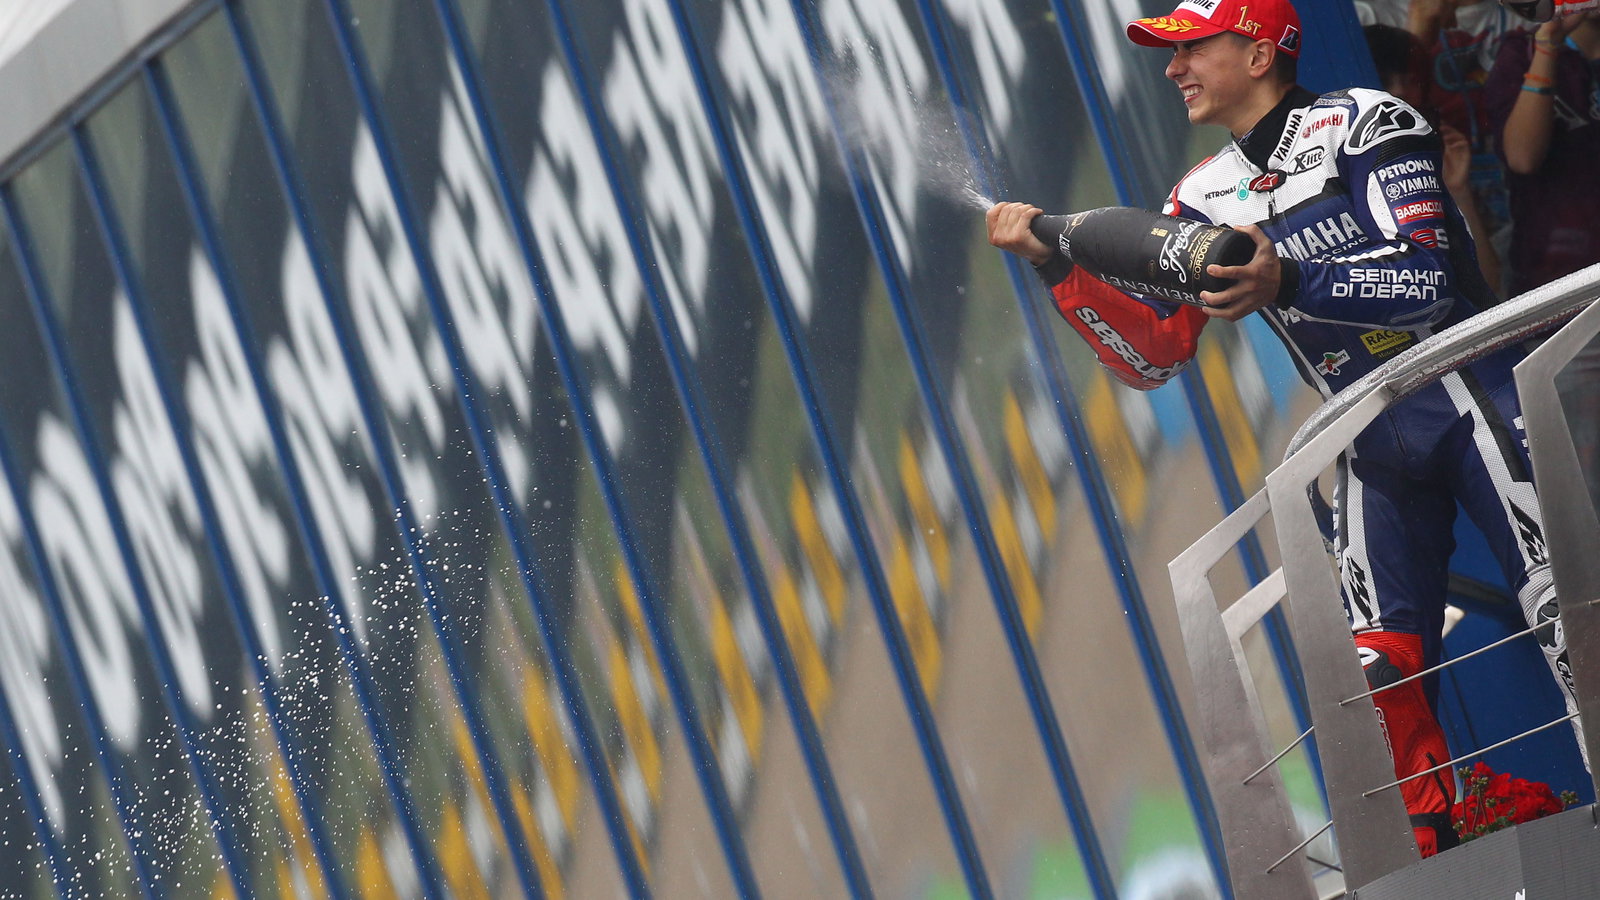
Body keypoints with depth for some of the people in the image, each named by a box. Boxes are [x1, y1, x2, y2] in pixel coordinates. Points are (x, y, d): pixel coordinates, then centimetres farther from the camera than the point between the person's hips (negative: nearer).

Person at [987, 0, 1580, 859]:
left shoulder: (1365, 124, -5)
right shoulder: (1203, 198, 12)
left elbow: (1423, 279, -18)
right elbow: (1153, 355, 6)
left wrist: (1286, 284, -32)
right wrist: (1054, 263, -5)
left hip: (1471, 397, -5)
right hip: (1376, 447, 5)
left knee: (1563, 612, -17)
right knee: (1382, 666, -6)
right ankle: (1433, 857, -1)